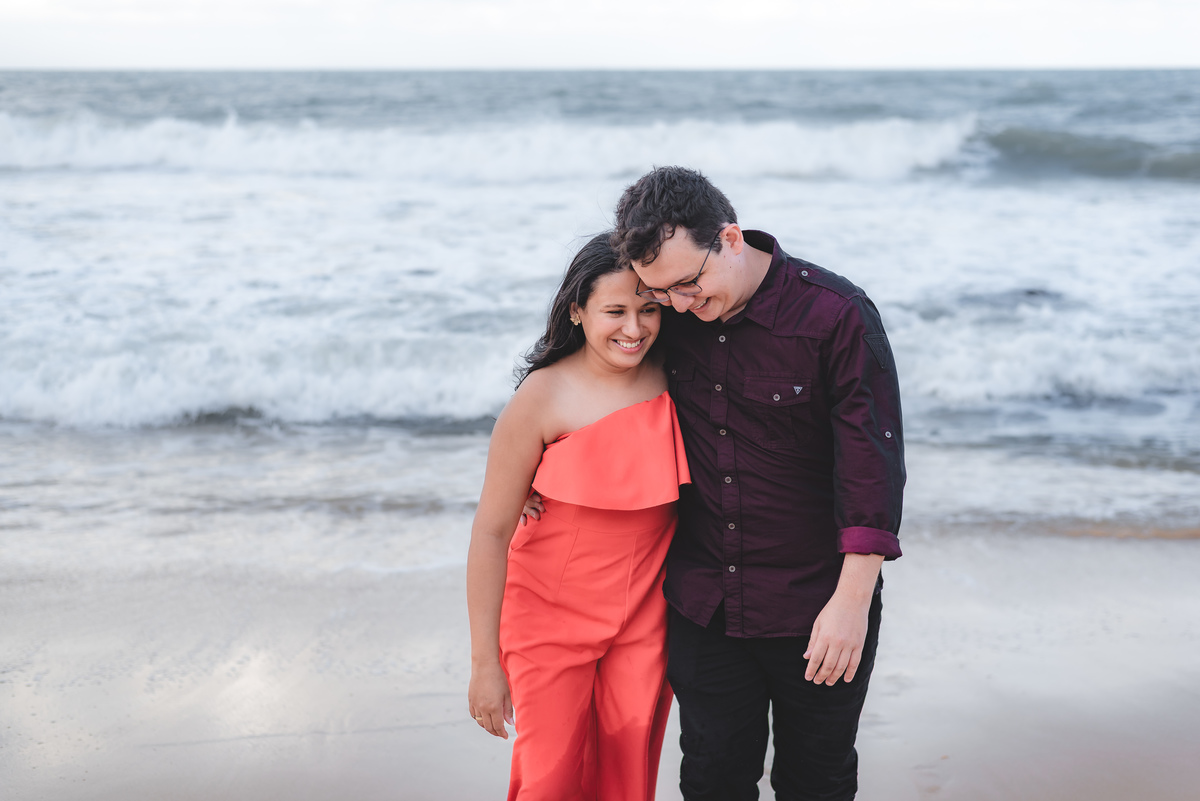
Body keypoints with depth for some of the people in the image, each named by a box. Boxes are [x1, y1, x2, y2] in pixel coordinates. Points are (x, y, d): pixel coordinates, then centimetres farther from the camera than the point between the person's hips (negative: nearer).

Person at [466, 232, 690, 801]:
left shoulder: (671, 377, -5)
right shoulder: (542, 399, -18)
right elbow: (490, 531, -14)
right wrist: (485, 662, -13)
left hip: (645, 616, 4)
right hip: (552, 613, -3)